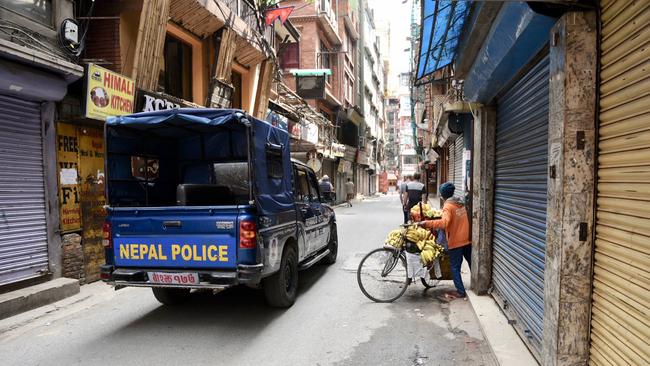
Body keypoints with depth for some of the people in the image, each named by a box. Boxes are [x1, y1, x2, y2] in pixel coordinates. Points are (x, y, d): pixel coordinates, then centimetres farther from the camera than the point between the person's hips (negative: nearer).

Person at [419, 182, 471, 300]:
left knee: (455, 267, 3)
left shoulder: (448, 206, -16)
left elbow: (444, 223, -32)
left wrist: (427, 223, -34)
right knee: (472, 263, 18)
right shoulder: (461, 203, 7)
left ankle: (460, 292, 6)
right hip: (467, 240, 7)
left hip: (455, 242, -7)